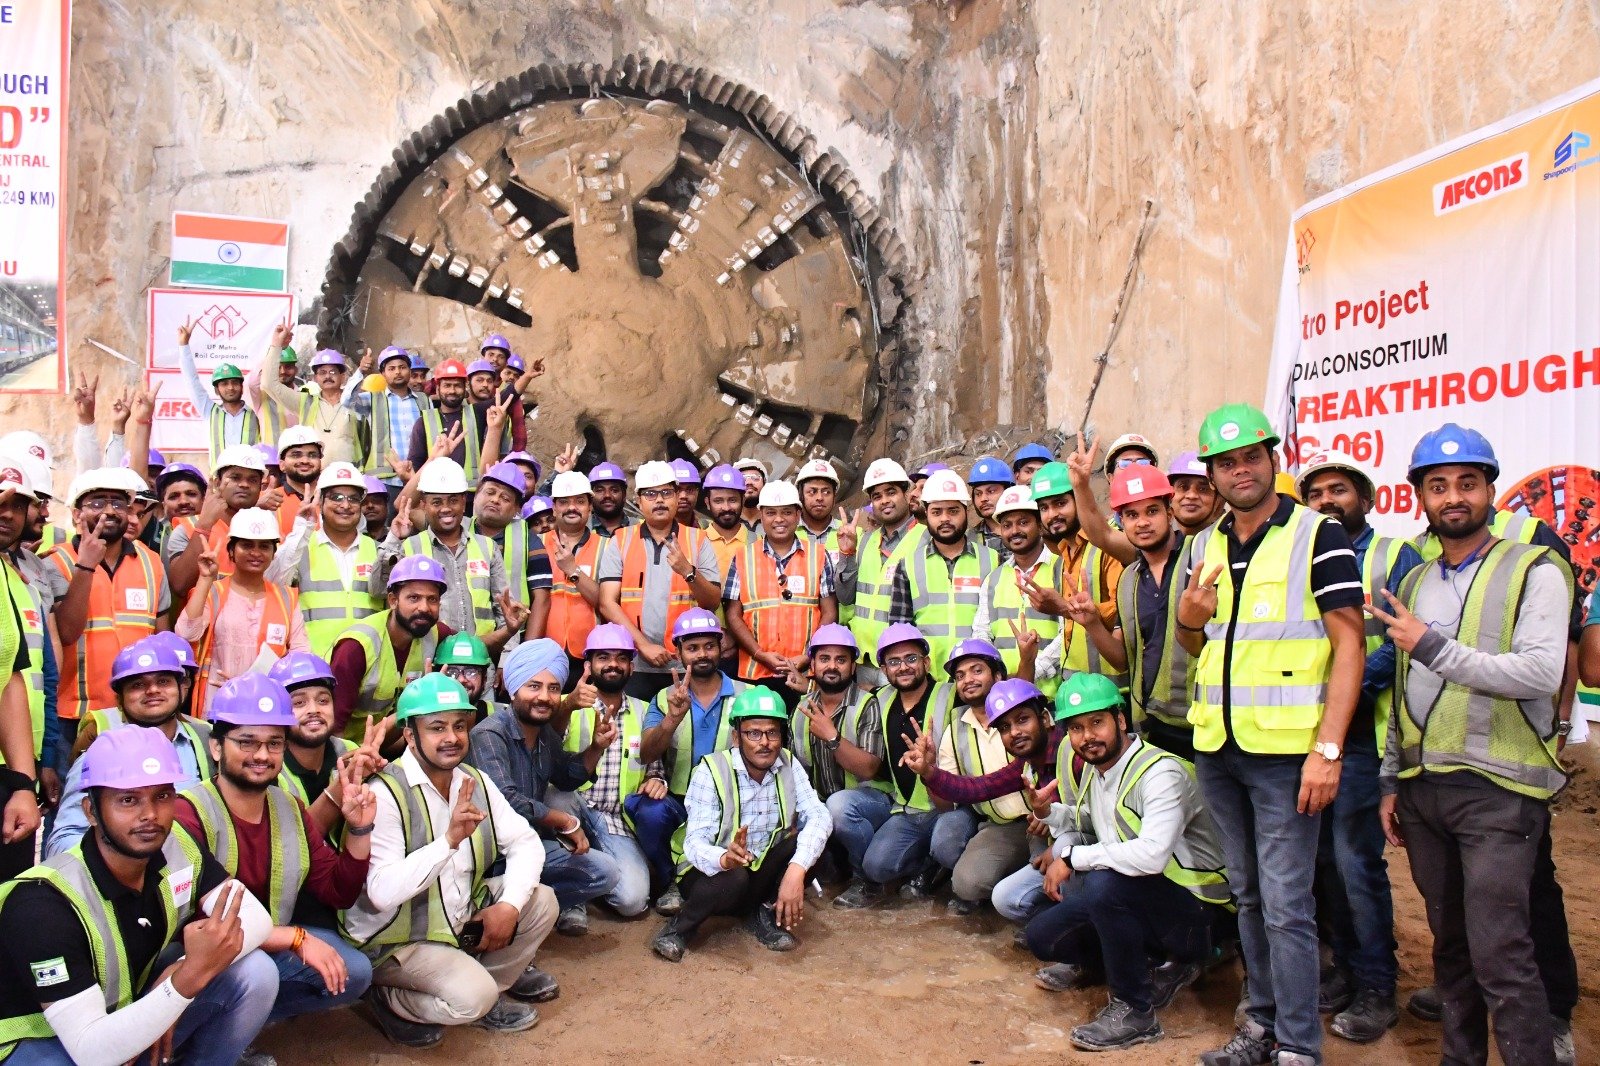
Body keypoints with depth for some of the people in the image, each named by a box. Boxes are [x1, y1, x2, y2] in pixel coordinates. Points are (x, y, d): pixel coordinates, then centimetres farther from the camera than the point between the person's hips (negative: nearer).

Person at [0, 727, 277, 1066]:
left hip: (130, 1009, 6)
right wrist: (191, 976, -45)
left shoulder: (177, 846, -11)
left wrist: (182, 970, -26)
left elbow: (257, 917, -11)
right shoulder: (44, 902, -30)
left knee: (256, 971, -13)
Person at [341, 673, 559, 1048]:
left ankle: (490, 985, 9)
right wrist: (450, 840, -42)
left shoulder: (475, 781, 0)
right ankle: (390, 999, 0)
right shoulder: (386, 793, -23)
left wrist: (509, 904, -17)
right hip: (397, 939, -7)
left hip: (461, 917, 7)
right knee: (472, 996, -27)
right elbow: (382, 892, -32)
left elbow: (525, 842, 0)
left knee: (541, 901, -7)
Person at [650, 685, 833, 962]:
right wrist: (725, 859, -50)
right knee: (734, 879, -37)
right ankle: (680, 926, -8)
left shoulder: (788, 766, -6)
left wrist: (796, 871, -38)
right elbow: (695, 843, -26)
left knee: (806, 836, -20)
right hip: (712, 872, -4)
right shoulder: (711, 771, -18)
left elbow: (820, 817, -20)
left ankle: (764, 913, -3)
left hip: (763, 874, 4)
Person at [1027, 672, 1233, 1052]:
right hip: (1131, 902, 9)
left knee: (1105, 883, -34)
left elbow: (1152, 854, -40)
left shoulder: (1161, 772, -24)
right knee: (1043, 936, 1)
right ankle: (1164, 967, 10)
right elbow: (1078, 829, 15)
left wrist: (1073, 858, -29)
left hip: (1199, 907, -9)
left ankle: (1135, 1010, -15)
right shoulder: (1086, 767, 3)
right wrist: (1061, 854, -9)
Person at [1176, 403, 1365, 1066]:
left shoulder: (1318, 535, -7)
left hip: (1285, 750, -6)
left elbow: (1349, 645, -11)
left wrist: (1327, 749, -19)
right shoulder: (1207, 545, 11)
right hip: (1216, 748, 6)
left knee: (1285, 904, -3)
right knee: (1248, 895, 16)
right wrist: (1188, 619, -4)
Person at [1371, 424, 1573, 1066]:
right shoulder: (1414, 583, 15)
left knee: (1499, 957, -8)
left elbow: (1541, 674, -18)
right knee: (1450, 945, 14)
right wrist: (1391, 783, 17)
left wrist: (1434, 647, -16)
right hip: (1422, 788, 6)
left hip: (1497, 790, -6)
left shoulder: (1534, 571, -3)